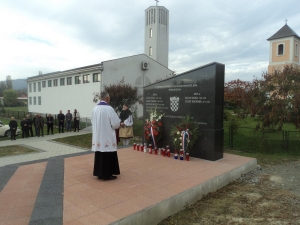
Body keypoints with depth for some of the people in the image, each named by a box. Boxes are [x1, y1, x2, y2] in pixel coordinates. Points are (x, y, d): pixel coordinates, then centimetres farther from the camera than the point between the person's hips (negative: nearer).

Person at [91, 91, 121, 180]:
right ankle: (107, 174, 10)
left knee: (99, 155, 14)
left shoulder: (95, 108, 2)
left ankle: (99, 173, 23)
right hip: (107, 137, -6)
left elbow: (92, 122, 12)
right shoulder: (109, 108, -16)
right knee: (107, 156, 3)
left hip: (97, 137, 6)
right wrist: (116, 125, 8)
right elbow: (116, 123, -13)